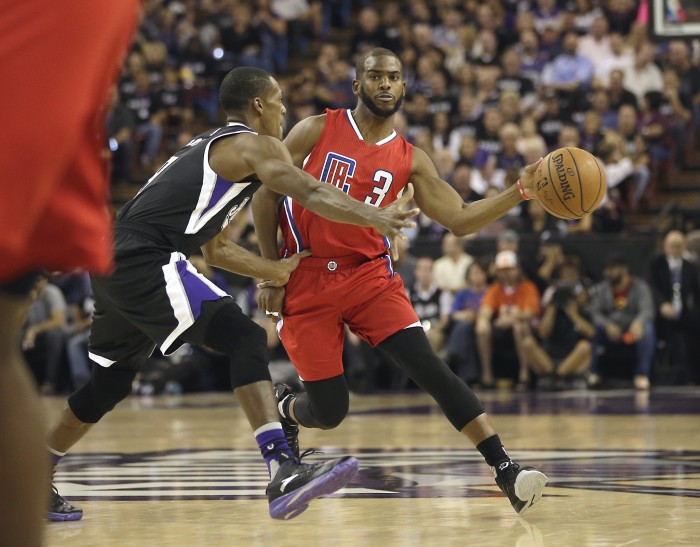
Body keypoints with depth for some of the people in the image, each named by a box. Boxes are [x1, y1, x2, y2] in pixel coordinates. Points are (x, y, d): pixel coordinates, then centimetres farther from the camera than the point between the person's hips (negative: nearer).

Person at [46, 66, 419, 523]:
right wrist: (375, 217, -27)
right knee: (246, 339, -19)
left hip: (115, 263, 10)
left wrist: (278, 271, 29)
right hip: (147, 264, -10)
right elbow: (311, 193, -18)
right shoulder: (252, 144, 0)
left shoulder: (211, 148, 29)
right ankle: (283, 472, -34)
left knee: (110, 383, 26)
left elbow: (217, 248, 33)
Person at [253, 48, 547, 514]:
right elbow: (266, 194, 2)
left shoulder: (410, 160, 5)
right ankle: (284, 408, 35)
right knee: (330, 410, -3)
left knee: (429, 366, -18)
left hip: (370, 275, 2)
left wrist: (518, 193, -13)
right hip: (306, 280, -2)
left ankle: (505, 469, -21)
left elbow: (459, 220, 0)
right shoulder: (318, 130, -2)